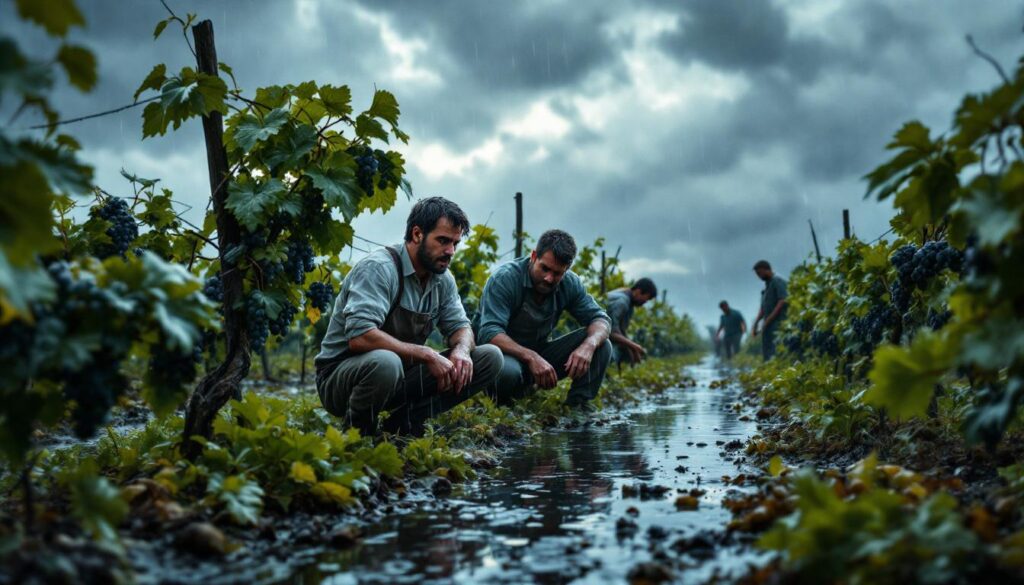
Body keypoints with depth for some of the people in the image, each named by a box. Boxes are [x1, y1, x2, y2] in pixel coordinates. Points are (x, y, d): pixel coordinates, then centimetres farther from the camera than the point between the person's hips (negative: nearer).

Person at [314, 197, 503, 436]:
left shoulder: (443, 279, 3)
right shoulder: (378, 268, -21)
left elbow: (461, 327, 10)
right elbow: (359, 337, -33)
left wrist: (461, 350, -15)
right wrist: (426, 354, -30)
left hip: (401, 375, 7)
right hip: (341, 376, -7)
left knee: (490, 358, -5)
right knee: (385, 362, -43)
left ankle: (404, 421, -5)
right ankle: (358, 432, -11)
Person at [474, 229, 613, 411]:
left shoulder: (570, 283, -5)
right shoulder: (504, 279, -22)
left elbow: (600, 319, -6)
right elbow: (489, 333, -31)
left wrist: (588, 346, -30)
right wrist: (530, 357, -45)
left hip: (540, 354, 5)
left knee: (601, 345, -13)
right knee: (507, 370, -41)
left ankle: (578, 403, -9)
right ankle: (504, 409, -9)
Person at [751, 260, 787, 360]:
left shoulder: (778, 282, -5)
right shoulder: (767, 285, 21)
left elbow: (782, 301, -15)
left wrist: (769, 318, -18)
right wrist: (756, 323, 15)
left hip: (777, 323, -9)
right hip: (768, 325, 9)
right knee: (766, 352, 5)